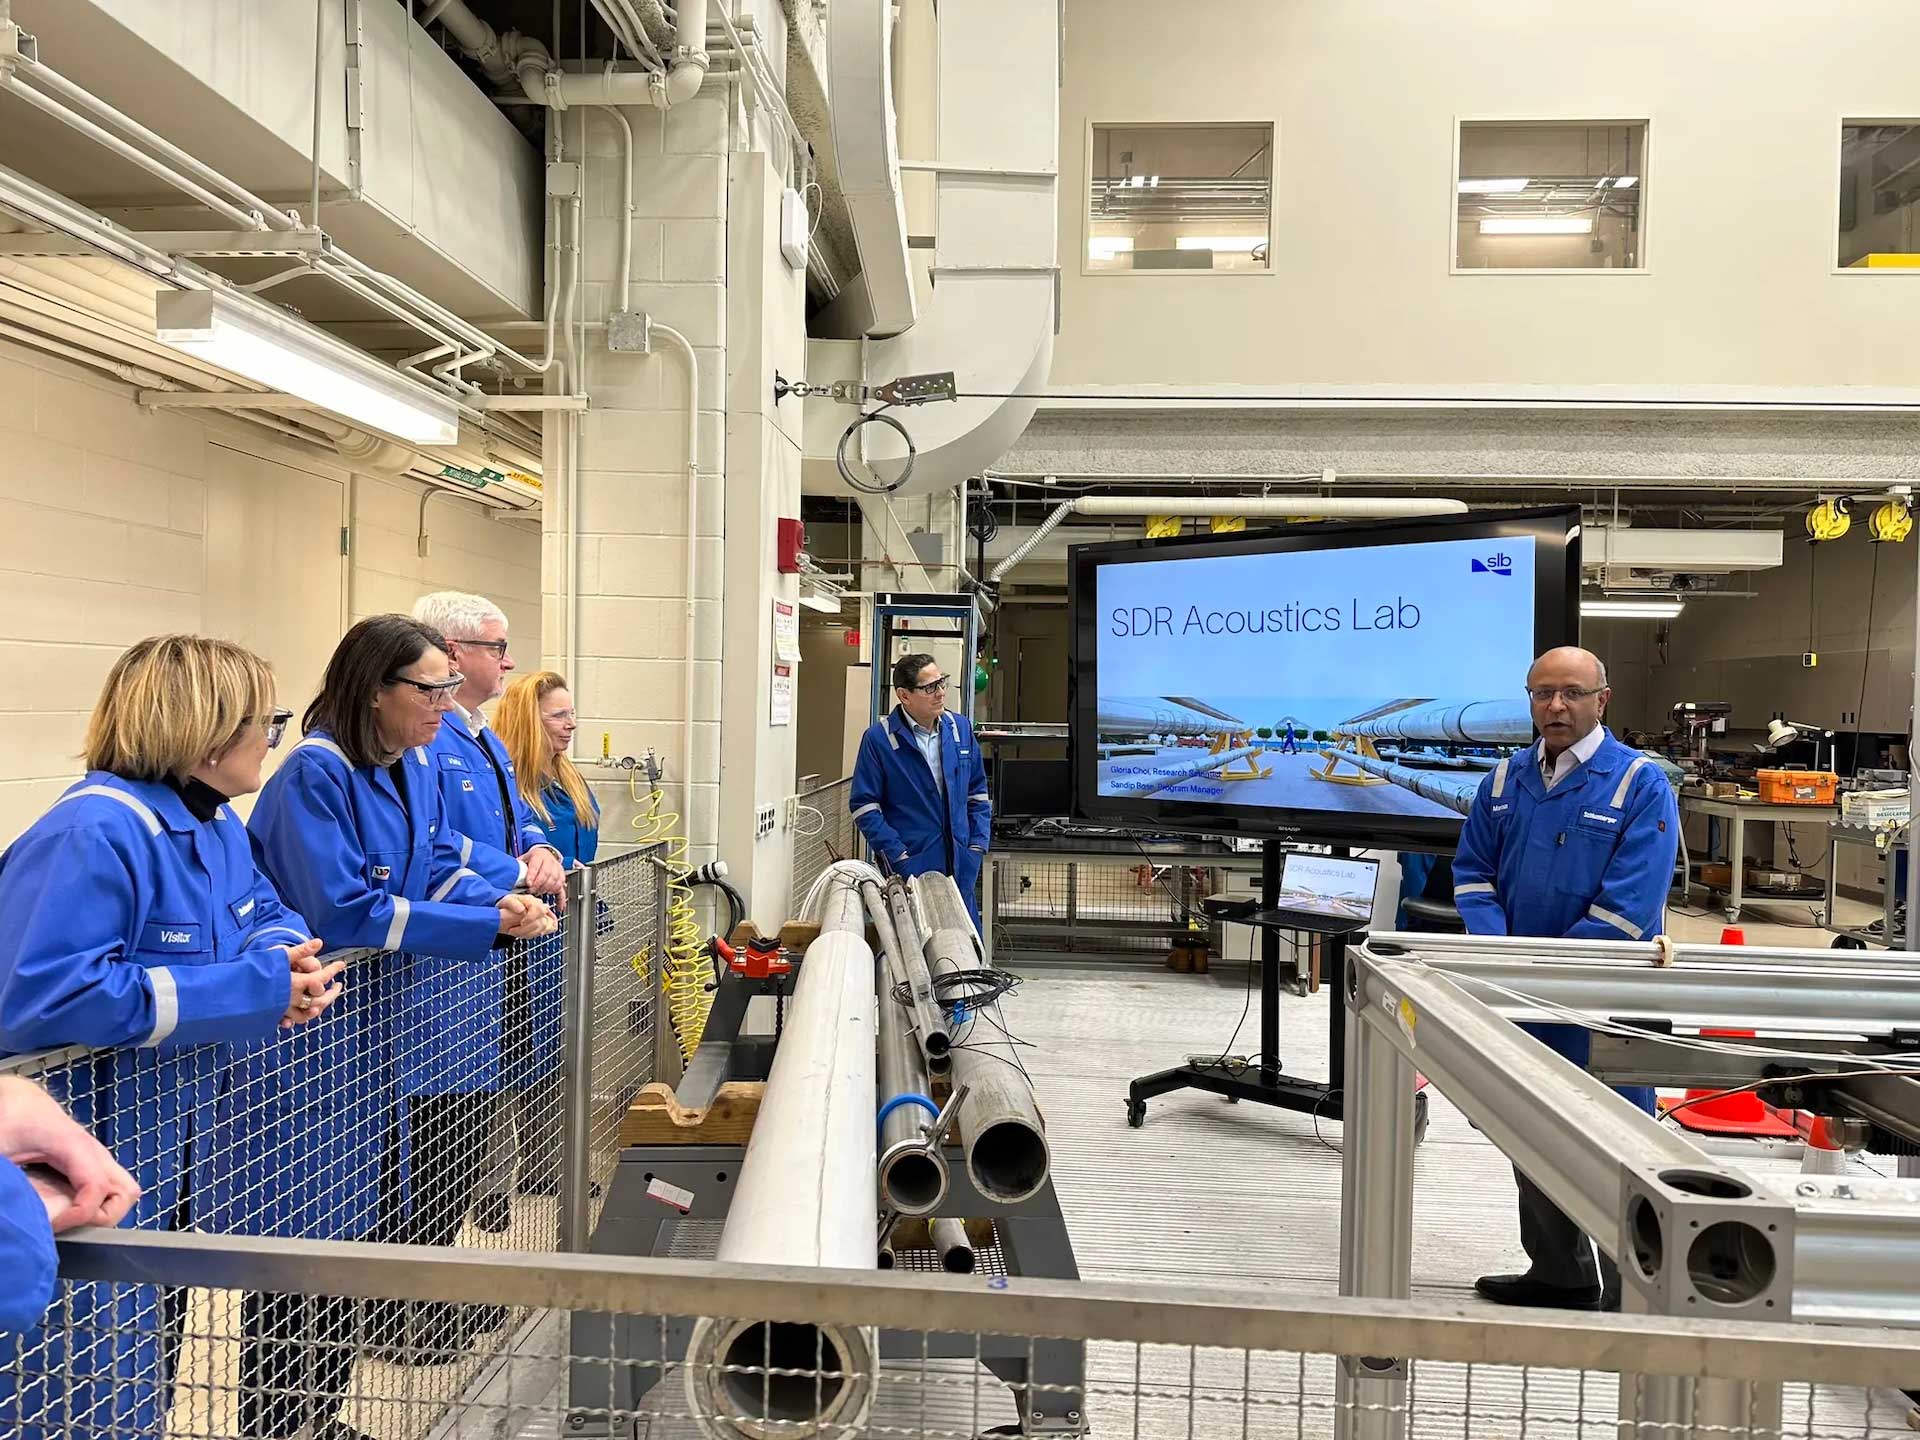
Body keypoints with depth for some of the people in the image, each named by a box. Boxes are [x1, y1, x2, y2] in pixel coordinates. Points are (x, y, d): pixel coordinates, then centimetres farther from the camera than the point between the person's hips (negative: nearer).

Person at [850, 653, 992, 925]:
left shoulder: (961, 728, 8)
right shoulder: (878, 739, -7)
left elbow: (978, 793, 15)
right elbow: (863, 806, -7)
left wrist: (978, 846, 5)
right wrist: (899, 857, -13)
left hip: (960, 868, 5)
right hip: (908, 869, -4)